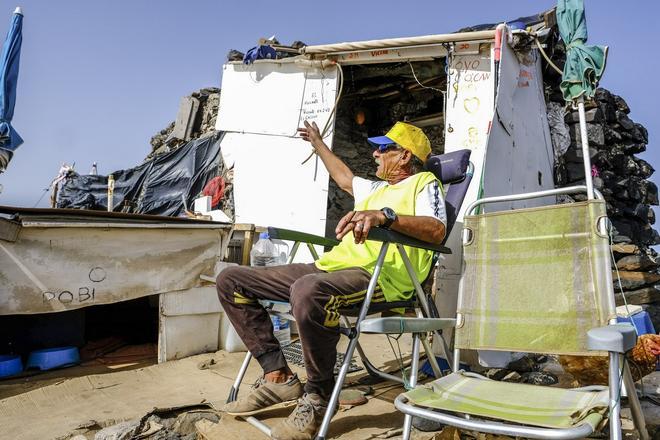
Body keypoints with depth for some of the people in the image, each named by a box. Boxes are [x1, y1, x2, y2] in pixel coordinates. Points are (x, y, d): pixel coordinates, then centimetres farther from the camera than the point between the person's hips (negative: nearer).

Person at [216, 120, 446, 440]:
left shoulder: (424, 182, 8)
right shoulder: (376, 188, 33)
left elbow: (437, 230, -13)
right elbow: (344, 177, 52)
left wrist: (385, 216, -28)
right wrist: (317, 142, 61)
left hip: (378, 276, -9)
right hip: (329, 267, 9)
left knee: (308, 292, -44)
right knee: (231, 280, 0)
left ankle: (318, 395, -20)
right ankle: (277, 375, -6)